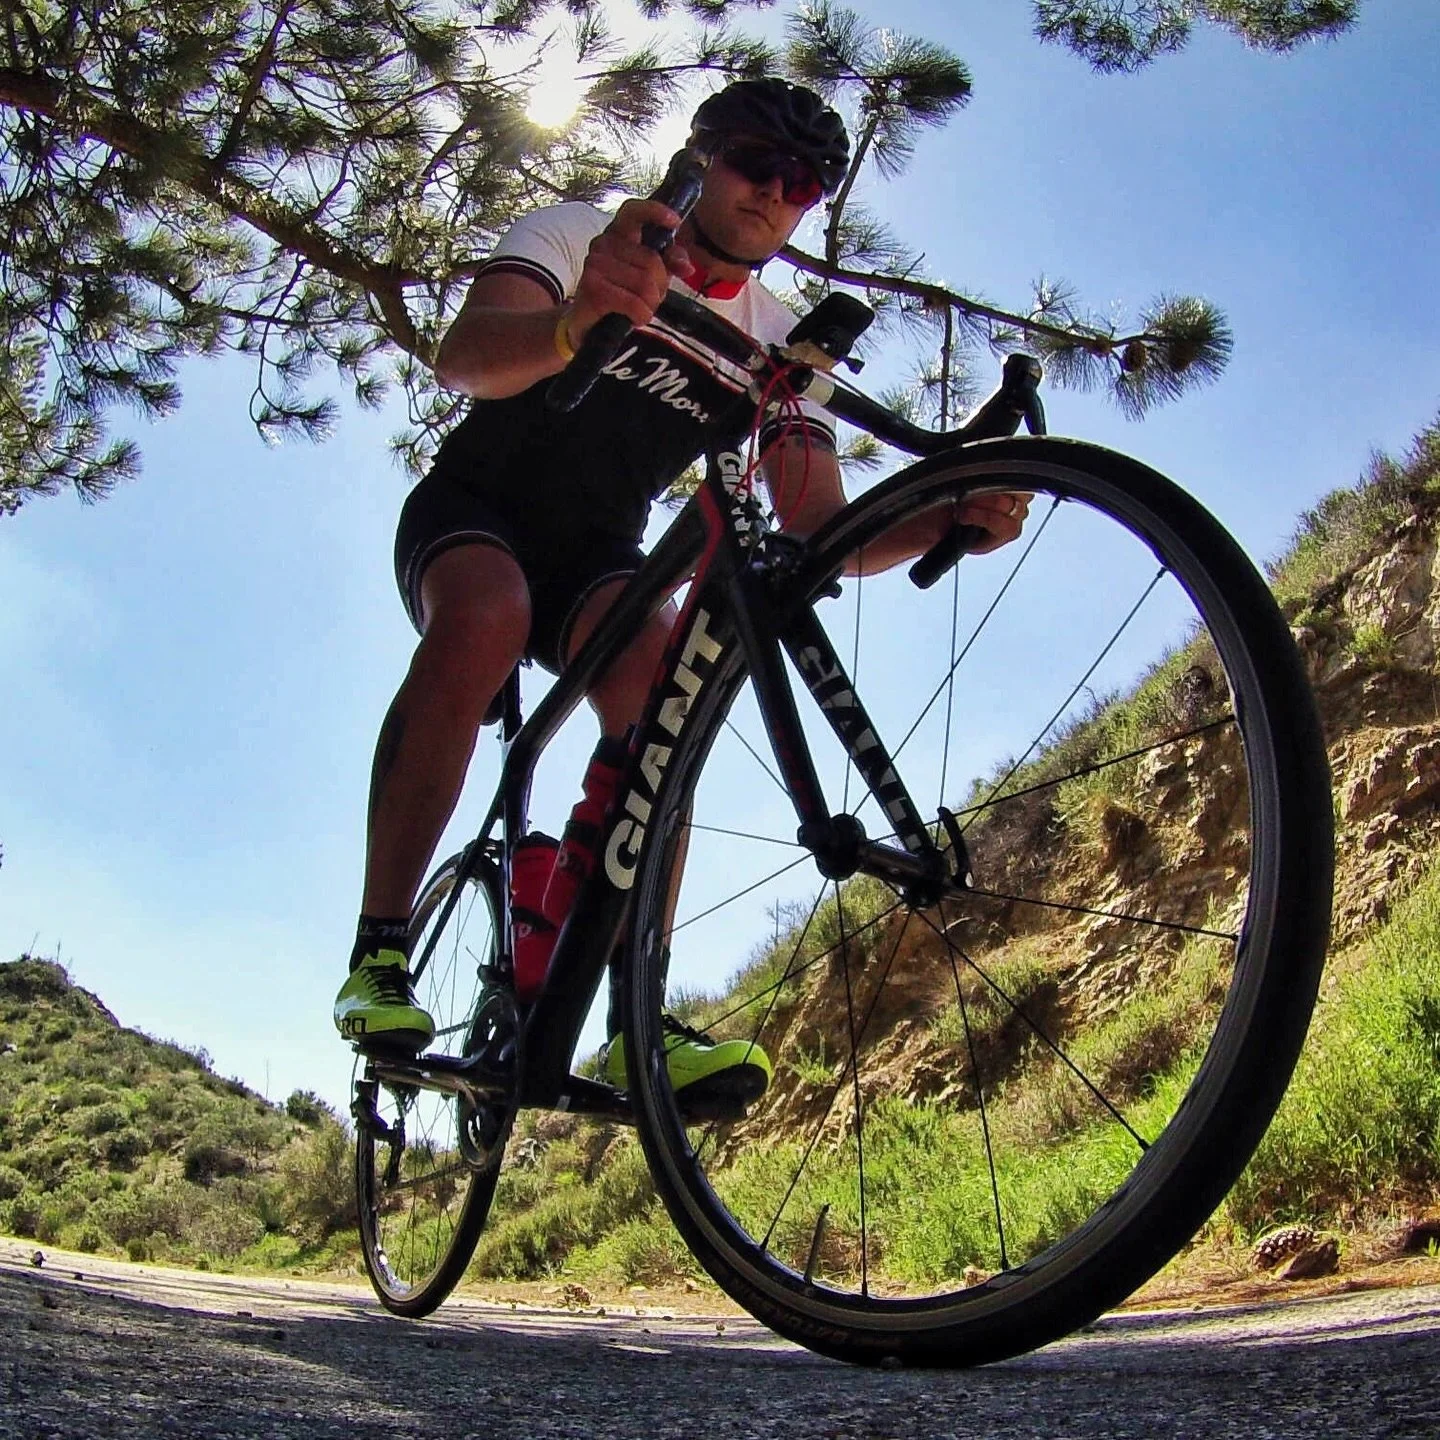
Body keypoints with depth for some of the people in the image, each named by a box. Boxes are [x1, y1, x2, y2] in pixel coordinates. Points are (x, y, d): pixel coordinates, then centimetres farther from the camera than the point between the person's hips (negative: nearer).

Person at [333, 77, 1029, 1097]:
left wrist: (952, 518, -33)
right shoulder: (576, 232, -11)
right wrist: (580, 319, -54)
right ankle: (379, 952, -28)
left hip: (597, 554, 3)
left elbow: (820, 527, -13)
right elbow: (464, 357, -31)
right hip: (473, 512, -2)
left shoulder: (785, 349, -1)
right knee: (487, 613, -36)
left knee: (660, 689, -29)